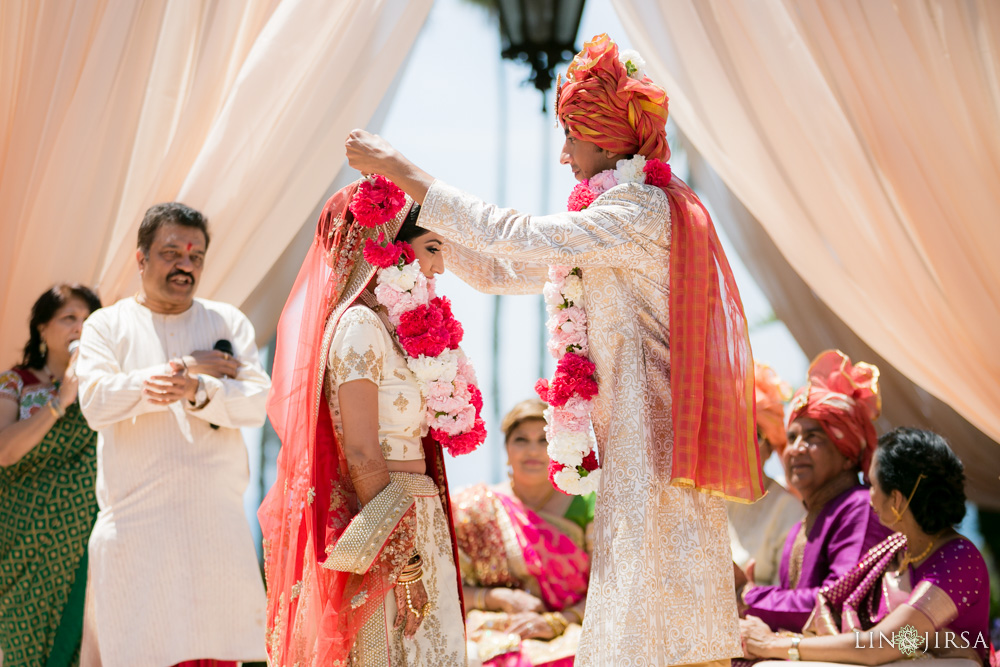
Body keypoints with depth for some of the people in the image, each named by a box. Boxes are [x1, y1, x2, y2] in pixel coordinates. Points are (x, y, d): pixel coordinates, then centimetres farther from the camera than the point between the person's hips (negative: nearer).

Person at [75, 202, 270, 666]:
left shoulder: (228, 322, 14)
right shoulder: (107, 325, 10)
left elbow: (256, 402, 1)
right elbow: (96, 402, -6)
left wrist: (197, 390, -19)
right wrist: (183, 367, -7)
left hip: (217, 523, 2)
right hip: (135, 520, -1)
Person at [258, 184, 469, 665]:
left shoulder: (392, 326, 14)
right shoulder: (358, 327, -13)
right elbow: (361, 455, -18)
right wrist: (404, 567, -17)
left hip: (416, 519, 9)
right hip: (383, 534, -9)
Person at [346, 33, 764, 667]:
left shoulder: (644, 211, -12)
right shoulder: (624, 214, 19)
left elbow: (518, 239, -20)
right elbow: (503, 271, 21)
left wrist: (404, 170, -15)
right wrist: (420, 217, 13)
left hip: (652, 439, -10)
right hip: (635, 447, 10)